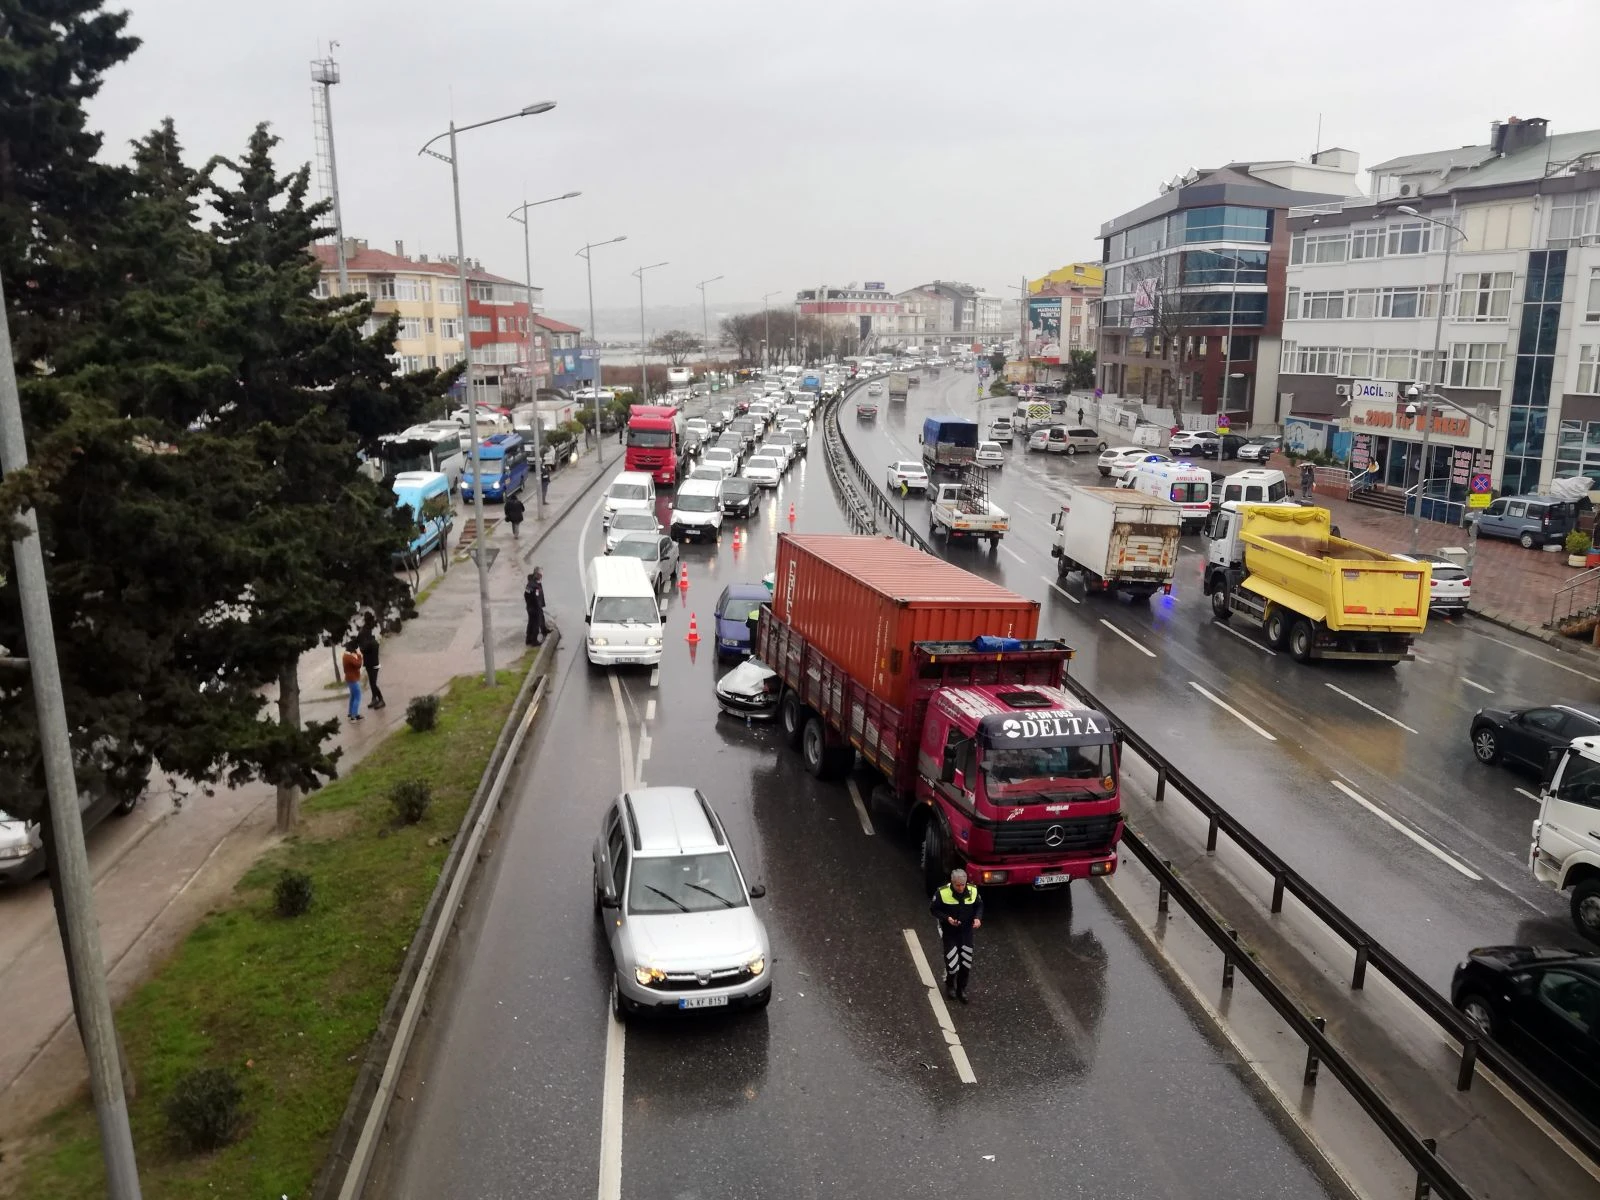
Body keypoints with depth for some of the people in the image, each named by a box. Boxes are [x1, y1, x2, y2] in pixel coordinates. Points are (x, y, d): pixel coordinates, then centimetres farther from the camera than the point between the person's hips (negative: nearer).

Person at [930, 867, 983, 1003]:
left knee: (966, 963, 10)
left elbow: (979, 905, 5)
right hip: (949, 931, -3)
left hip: (966, 931, 3)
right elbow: (933, 909, -10)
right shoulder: (942, 893, -22)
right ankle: (949, 986, 30)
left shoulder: (973, 891, -12)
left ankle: (961, 989, 33)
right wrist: (947, 918, -24)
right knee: (952, 963, -2)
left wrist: (978, 918, -14)